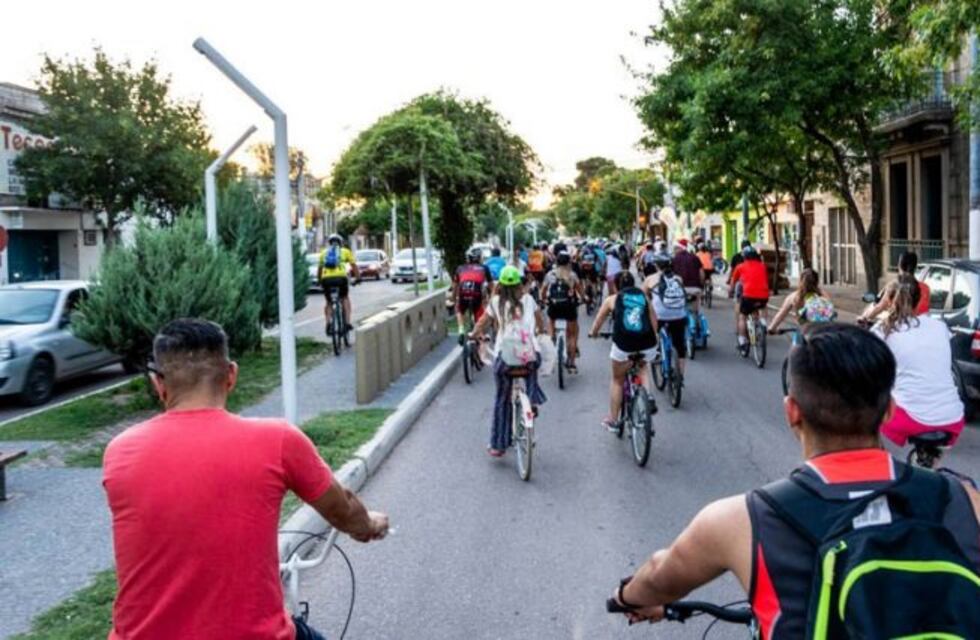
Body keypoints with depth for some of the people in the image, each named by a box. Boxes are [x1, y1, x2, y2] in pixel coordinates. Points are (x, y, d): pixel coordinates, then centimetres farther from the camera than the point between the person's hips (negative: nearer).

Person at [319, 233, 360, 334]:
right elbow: (354, 265, 16)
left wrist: (319, 281, 41)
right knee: (345, 299, 25)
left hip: (326, 279, 2)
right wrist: (358, 278, 22)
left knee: (328, 302, 23)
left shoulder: (324, 252, 25)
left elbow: (320, 268, 29)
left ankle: (328, 323, 0)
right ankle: (347, 323, 13)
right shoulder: (345, 251, 21)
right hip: (340, 277, -1)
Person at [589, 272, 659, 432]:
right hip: (647, 346, 2)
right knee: (642, 369, 36)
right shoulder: (644, 297, 17)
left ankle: (612, 420, 29)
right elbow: (654, 323, 18)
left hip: (623, 345, -2)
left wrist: (593, 333, 44)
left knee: (617, 380, 22)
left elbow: (598, 321, 24)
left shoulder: (612, 299, 14)